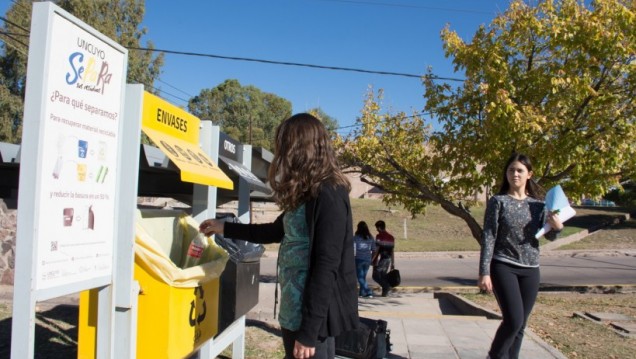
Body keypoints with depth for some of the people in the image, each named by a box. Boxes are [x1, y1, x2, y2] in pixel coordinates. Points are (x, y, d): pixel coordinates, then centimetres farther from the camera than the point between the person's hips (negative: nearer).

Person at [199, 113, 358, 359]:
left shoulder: (328, 195, -17)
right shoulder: (307, 194, 11)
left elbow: (326, 267, -21)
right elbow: (276, 231, 26)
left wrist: (308, 331, -20)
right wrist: (225, 229, 31)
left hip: (313, 317, -9)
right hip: (295, 312, 9)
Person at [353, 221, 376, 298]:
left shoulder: (355, 238, -8)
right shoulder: (371, 238, 3)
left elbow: (353, 250, -8)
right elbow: (374, 250, 5)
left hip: (359, 259, -4)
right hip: (367, 260, 4)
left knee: (360, 277, 3)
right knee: (363, 276, 17)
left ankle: (369, 292, -10)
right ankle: (362, 292, 21)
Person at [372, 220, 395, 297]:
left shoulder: (379, 236, -9)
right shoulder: (391, 237, 12)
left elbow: (376, 250, -14)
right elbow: (392, 251, 13)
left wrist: (372, 260, -8)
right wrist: (393, 263, 16)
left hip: (380, 260, -7)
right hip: (388, 260, 7)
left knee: (376, 276, 2)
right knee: (383, 276, 14)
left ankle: (386, 286, -12)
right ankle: (385, 291, 10)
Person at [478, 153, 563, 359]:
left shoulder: (538, 204, 7)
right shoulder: (498, 201, -3)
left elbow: (549, 236, 6)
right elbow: (488, 237, -7)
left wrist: (557, 227, -18)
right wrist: (484, 272, -13)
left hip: (530, 270, 4)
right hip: (503, 267, -4)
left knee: (520, 325, 7)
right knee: (514, 320, -13)